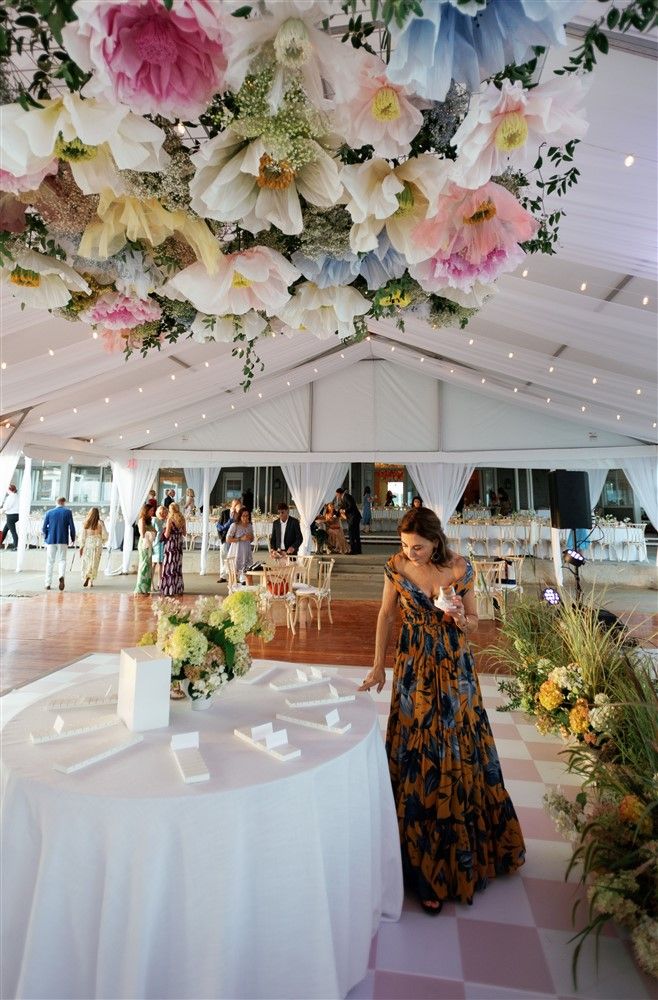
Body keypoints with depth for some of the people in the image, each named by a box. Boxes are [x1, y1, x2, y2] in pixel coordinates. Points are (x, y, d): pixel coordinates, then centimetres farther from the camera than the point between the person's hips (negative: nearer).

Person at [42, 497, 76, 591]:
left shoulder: (49, 512, 3)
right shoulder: (67, 512, -2)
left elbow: (44, 528, 4)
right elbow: (71, 527, -4)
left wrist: (46, 537, 20)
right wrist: (73, 538, 9)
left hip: (51, 540, 2)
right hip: (63, 540, -1)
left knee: (50, 562, 10)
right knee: (62, 560, 5)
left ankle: (48, 584, 11)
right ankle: (61, 576, -23)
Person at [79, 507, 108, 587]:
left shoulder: (86, 523, -1)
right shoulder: (100, 523, -4)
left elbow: (83, 535, 0)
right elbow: (104, 535, -5)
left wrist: (81, 547, 5)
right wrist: (103, 542, 16)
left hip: (87, 544, 1)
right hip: (97, 545, -1)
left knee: (86, 563, 9)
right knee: (94, 563, 7)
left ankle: (85, 578, -9)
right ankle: (91, 581, 8)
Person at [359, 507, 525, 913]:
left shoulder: (460, 568, -12)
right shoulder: (396, 566, -11)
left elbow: (473, 621, 1)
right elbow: (387, 615, 2)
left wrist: (461, 620, -22)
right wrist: (379, 665, 4)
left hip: (455, 667, 0)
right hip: (414, 668, 0)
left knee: (461, 753, 10)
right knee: (418, 756, 7)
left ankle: (461, 846, 37)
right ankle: (429, 868, 28)